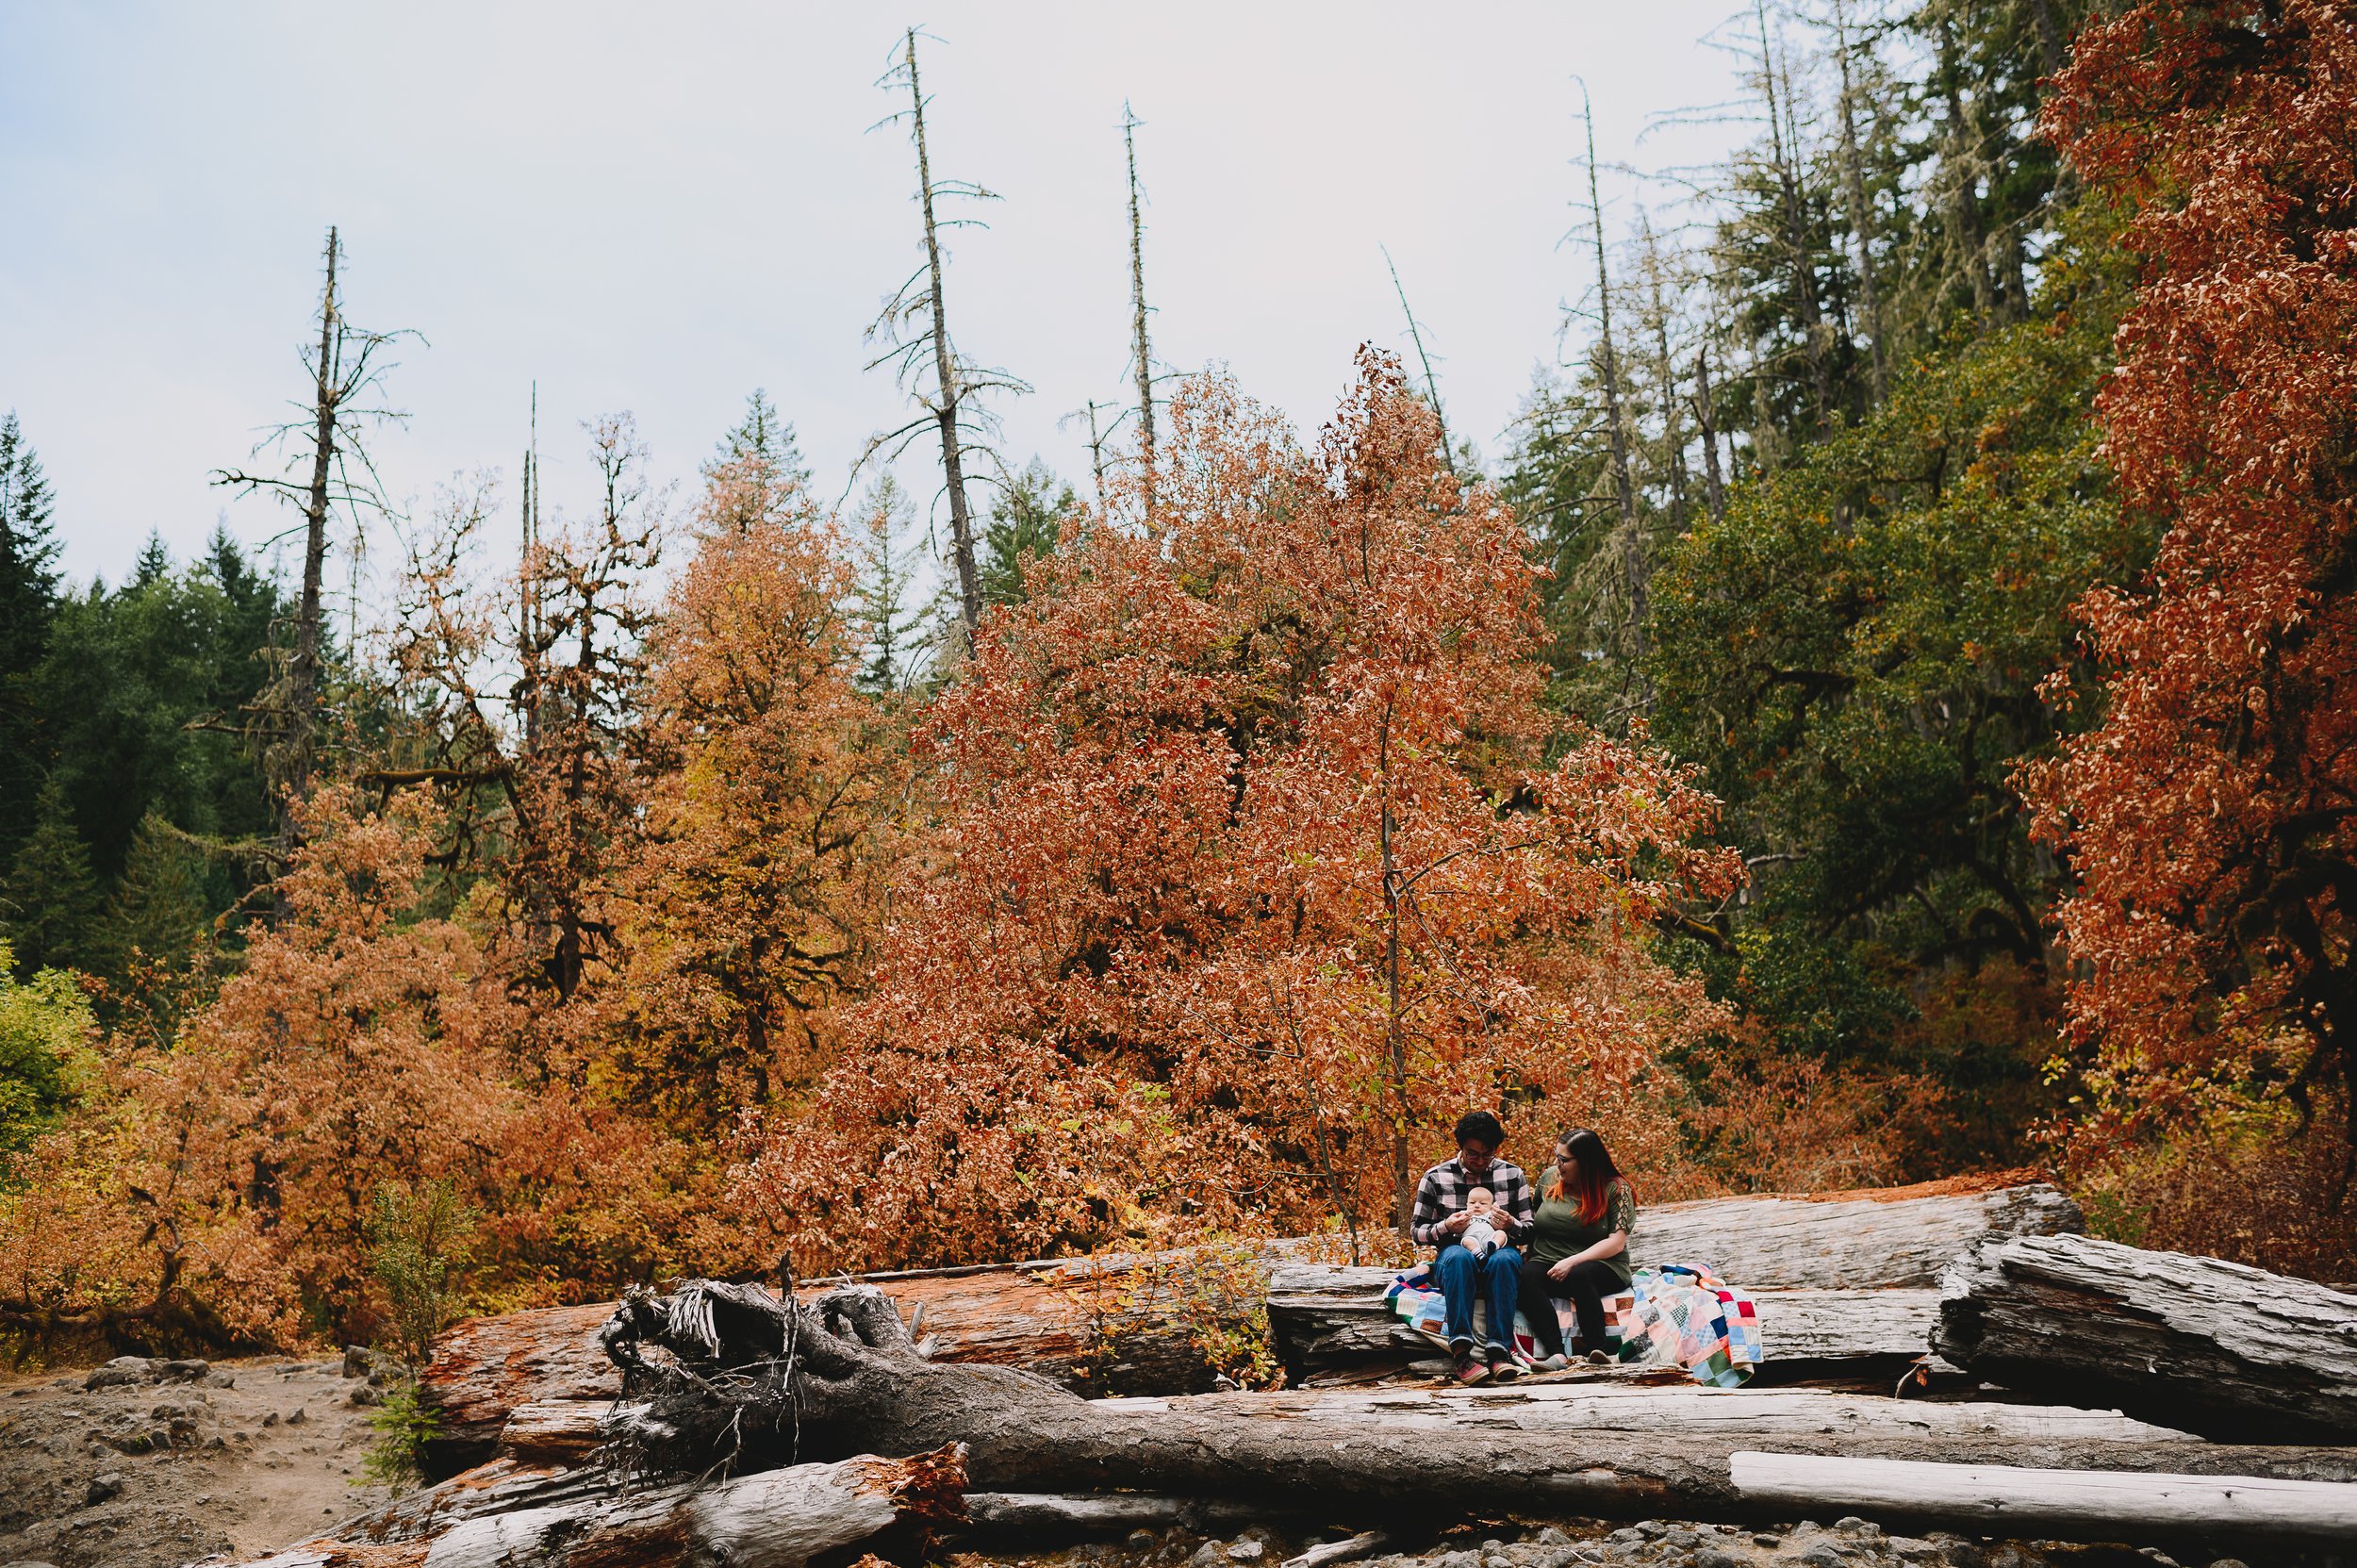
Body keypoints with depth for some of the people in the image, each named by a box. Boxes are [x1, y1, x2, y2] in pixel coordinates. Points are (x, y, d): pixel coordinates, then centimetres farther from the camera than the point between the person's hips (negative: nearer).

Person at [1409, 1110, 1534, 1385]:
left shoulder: (1513, 1175, 9)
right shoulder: (1436, 1177, 4)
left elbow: (1530, 1229, 10)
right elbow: (1416, 1231, 5)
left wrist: (1512, 1225, -14)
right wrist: (1446, 1227, -15)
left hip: (1499, 1254, 1)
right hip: (1456, 1266, -1)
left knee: (1504, 1259, -36)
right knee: (1458, 1256, -38)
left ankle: (1500, 1350, -42)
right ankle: (1462, 1353, -47)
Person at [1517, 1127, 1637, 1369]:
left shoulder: (1615, 1188, -2)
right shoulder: (1549, 1177, 11)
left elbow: (1616, 1242, -9)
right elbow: (1533, 1221, 24)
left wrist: (1572, 1262, -18)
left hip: (1600, 1266, -3)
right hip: (1547, 1263, 3)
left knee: (1579, 1276, -39)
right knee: (1527, 1276, -31)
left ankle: (1596, 1350, -46)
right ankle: (1557, 1354, -47)